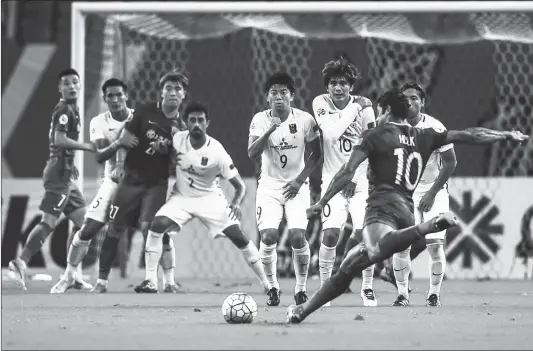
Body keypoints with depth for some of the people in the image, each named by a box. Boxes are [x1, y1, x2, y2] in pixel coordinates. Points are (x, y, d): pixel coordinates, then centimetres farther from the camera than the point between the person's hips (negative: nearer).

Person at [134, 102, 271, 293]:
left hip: (209, 198, -2)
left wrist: (237, 203, -35)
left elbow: (240, 185, -17)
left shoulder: (216, 151, -21)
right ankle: (150, 282, -16)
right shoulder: (177, 139, -14)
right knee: (157, 225, -23)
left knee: (238, 236, -15)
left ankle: (266, 283, -2)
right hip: (181, 197, 2)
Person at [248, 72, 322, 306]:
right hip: (269, 185, 0)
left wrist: (300, 179, -7)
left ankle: (301, 288, 4)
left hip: (296, 186, 0)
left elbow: (316, 153, 3)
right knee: (268, 236, -15)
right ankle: (272, 287, 7)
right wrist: (269, 130, -31)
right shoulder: (260, 120, -8)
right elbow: (252, 154, -18)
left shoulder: (304, 119, -8)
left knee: (297, 236, -16)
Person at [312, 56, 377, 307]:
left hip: (360, 180, 1)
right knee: (330, 234, -16)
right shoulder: (320, 103, -6)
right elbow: (330, 134, -21)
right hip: (333, 180, -1)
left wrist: (355, 177, -6)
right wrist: (353, 109, -19)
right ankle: (324, 286, 1)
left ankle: (367, 287, 8)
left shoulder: (364, 106, -4)